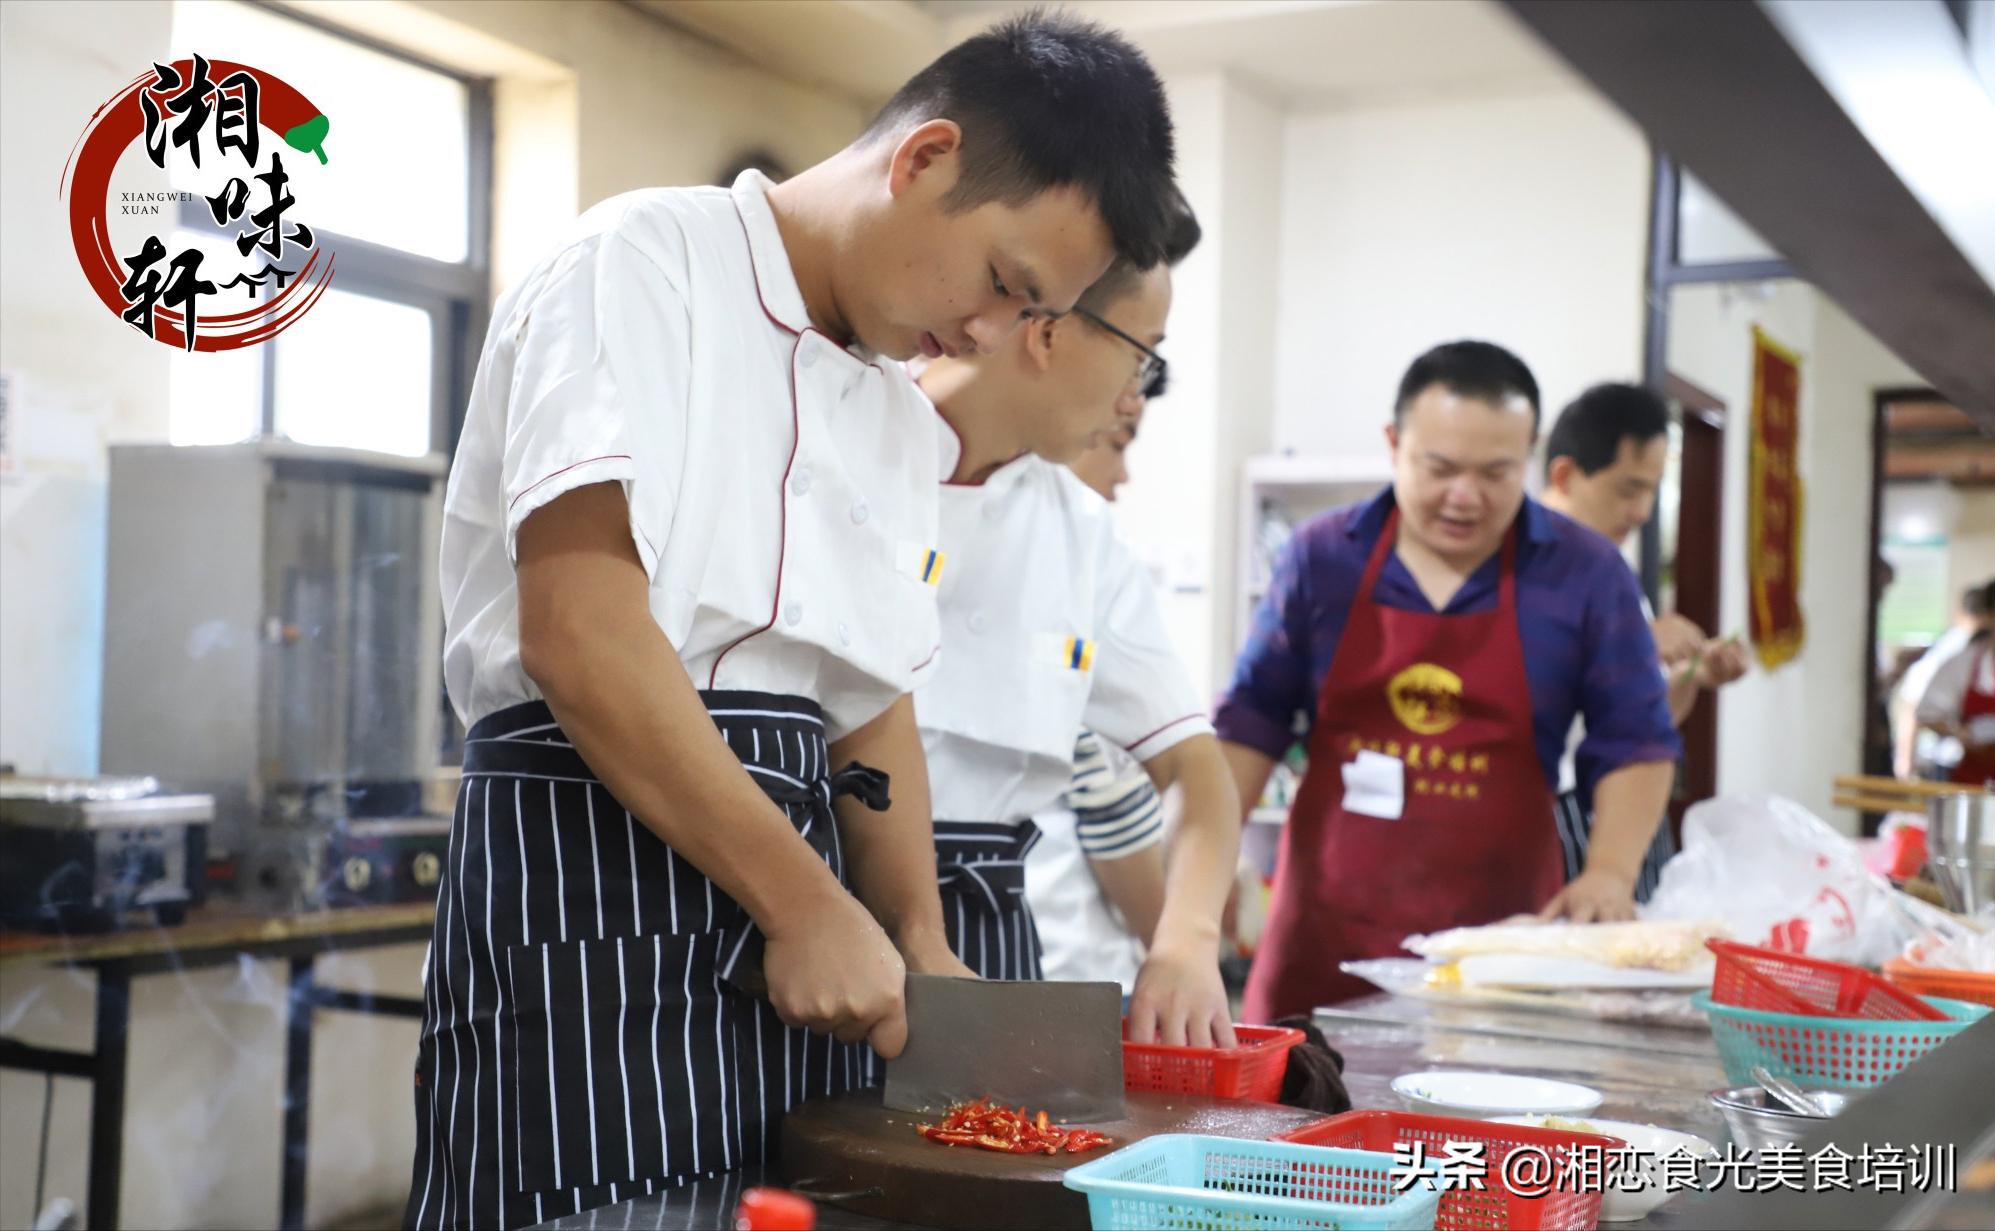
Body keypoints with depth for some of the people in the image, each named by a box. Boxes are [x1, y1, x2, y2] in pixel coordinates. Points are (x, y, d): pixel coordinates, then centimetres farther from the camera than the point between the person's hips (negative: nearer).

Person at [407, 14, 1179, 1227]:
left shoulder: (903, 421, 16)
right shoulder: (649, 260, -8)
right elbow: (581, 635, -19)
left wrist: (920, 940, 7)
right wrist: (804, 902, -16)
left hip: (802, 933, 8)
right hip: (593, 869, -7)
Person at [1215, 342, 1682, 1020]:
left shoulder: (1587, 574, 0)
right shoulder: (1321, 556, 3)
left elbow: (1636, 741, 5)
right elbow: (1252, 722, 6)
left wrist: (1609, 872, -8)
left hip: (1498, 939, -1)